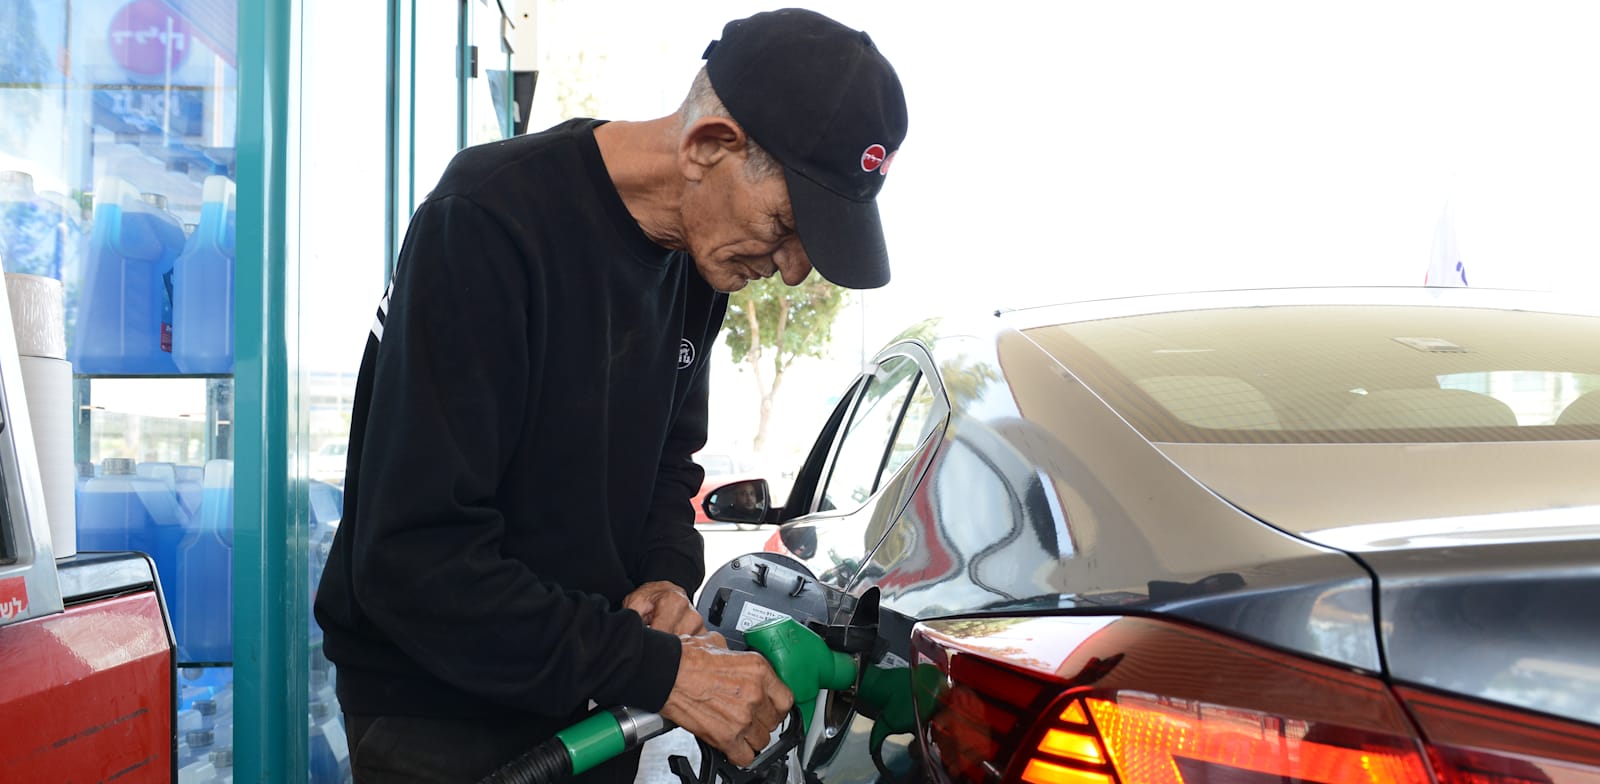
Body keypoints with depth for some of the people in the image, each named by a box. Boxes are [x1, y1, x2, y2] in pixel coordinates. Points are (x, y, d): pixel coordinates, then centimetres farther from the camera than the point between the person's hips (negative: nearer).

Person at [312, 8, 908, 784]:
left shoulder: (699, 252, -2)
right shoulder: (487, 225, -25)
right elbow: (415, 559, -28)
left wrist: (670, 574, -9)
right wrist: (657, 670, -27)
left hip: (587, 695, 7)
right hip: (440, 713, -6)